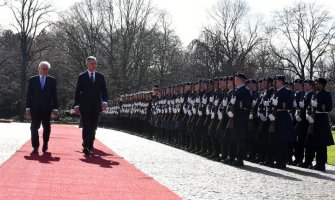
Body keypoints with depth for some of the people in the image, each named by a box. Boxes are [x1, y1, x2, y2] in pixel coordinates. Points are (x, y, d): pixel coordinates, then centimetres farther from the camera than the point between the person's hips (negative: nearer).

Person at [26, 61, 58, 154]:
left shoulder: (52, 80, 4)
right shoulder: (32, 80, 5)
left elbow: (54, 95, 2)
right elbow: (28, 94, 3)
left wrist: (55, 108, -2)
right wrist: (28, 107, -3)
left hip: (47, 108, 1)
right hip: (35, 108, 0)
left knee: (46, 127, 9)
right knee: (34, 127, -6)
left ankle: (45, 144, 28)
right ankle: (35, 147, -4)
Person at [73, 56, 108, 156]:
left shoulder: (100, 77, 9)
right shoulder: (82, 77, 3)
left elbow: (104, 91, 7)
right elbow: (77, 92, 3)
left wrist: (105, 101, -9)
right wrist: (76, 105, -3)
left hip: (96, 106, 3)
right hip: (85, 106, -3)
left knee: (93, 128, 6)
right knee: (86, 127, -9)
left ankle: (90, 147, 15)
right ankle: (86, 147, -13)